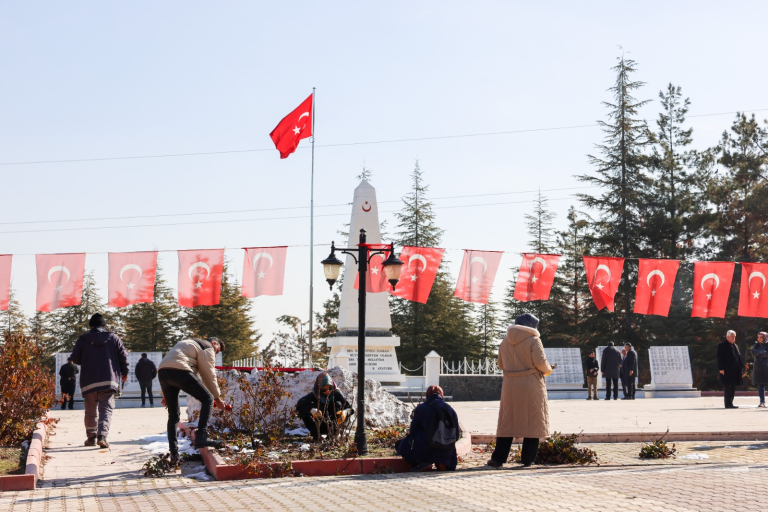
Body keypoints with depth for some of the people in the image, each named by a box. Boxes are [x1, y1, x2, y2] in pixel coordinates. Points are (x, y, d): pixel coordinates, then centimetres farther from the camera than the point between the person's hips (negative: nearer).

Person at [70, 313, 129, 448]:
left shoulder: (83, 339, 4)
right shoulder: (113, 338, 6)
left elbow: (75, 359, 3)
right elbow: (123, 356, 3)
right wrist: (124, 372, 18)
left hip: (89, 381, 0)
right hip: (109, 380, 0)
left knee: (91, 411, 13)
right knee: (106, 409, -3)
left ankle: (91, 437, 20)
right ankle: (102, 435, -22)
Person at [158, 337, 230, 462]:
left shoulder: (191, 343, 37)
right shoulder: (207, 347, 12)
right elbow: (209, 374, 6)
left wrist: (166, 394, 29)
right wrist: (217, 398, 13)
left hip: (162, 372, 9)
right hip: (179, 370, -9)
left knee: (173, 415, 13)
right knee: (207, 399, -5)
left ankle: (174, 453, 10)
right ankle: (201, 437, -20)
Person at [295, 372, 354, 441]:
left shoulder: (336, 393, -16)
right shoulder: (315, 394, -16)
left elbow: (349, 407, -25)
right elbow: (300, 403, -33)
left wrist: (345, 412, -51)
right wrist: (312, 410, -54)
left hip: (334, 423, 0)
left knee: (338, 404, -25)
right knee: (303, 410, -23)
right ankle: (316, 433, -16)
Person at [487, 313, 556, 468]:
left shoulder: (505, 341, 9)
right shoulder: (533, 339, -6)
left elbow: (501, 364, 14)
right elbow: (540, 362, -12)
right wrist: (548, 370, 8)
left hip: (510, 386, 4)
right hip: (531, 385, -4)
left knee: (507, 422, 8)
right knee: (532, 422, 4)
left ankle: (498, 458, 5)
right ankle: (528, 459, 4)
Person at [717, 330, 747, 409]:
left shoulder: (735, 346, 21)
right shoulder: (722, 345, -3)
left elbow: (739, 357, 21)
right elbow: (720, 358, -9)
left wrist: (741, 368, 14)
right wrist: (721, 369, -16)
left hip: (735, 371, 8)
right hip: (727, 371, -8)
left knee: (733, 388, 9)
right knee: (727, 387, -8)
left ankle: (730, 404, 15)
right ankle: (728, 404, -9)